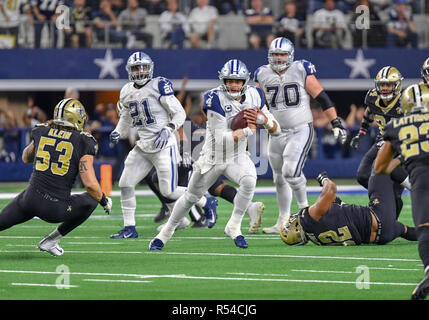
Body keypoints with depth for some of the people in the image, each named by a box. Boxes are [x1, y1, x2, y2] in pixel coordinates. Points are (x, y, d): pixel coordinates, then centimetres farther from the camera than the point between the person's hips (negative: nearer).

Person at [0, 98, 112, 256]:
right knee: (90, 200, 25)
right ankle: (51, 240, 19)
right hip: (56, 210, -3)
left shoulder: (41, 132, 6)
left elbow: (26, 158, 26)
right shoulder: (83, 142, -6)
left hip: (30, 200, 3)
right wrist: (104, 201, 7)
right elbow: (90, 184, -12)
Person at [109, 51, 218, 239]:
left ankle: (206, 203, 16)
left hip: (163, 146, -7)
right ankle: (129, 229, 9)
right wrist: (117, 132, 5)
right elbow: (126, 118, 25)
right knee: (125, 184, 0)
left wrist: (168, 130, -26)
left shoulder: (159, 86, -11)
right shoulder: (127, 92, 9)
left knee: (169, 191, -7)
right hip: (143, 147, 7)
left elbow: (180, 113, -10)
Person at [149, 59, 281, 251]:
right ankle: (167, 231, 34)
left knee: (249, 181, -29)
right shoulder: (216, 98, -24)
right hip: (213, 157, -2)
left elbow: (276, 129, -3)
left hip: (237, 157, 2)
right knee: (192, 196, 11)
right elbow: (221, 139, -29)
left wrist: (264, 119, -23)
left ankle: (234, 227, -14)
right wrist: (248, 131, -26)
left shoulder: (253, 96, -8)